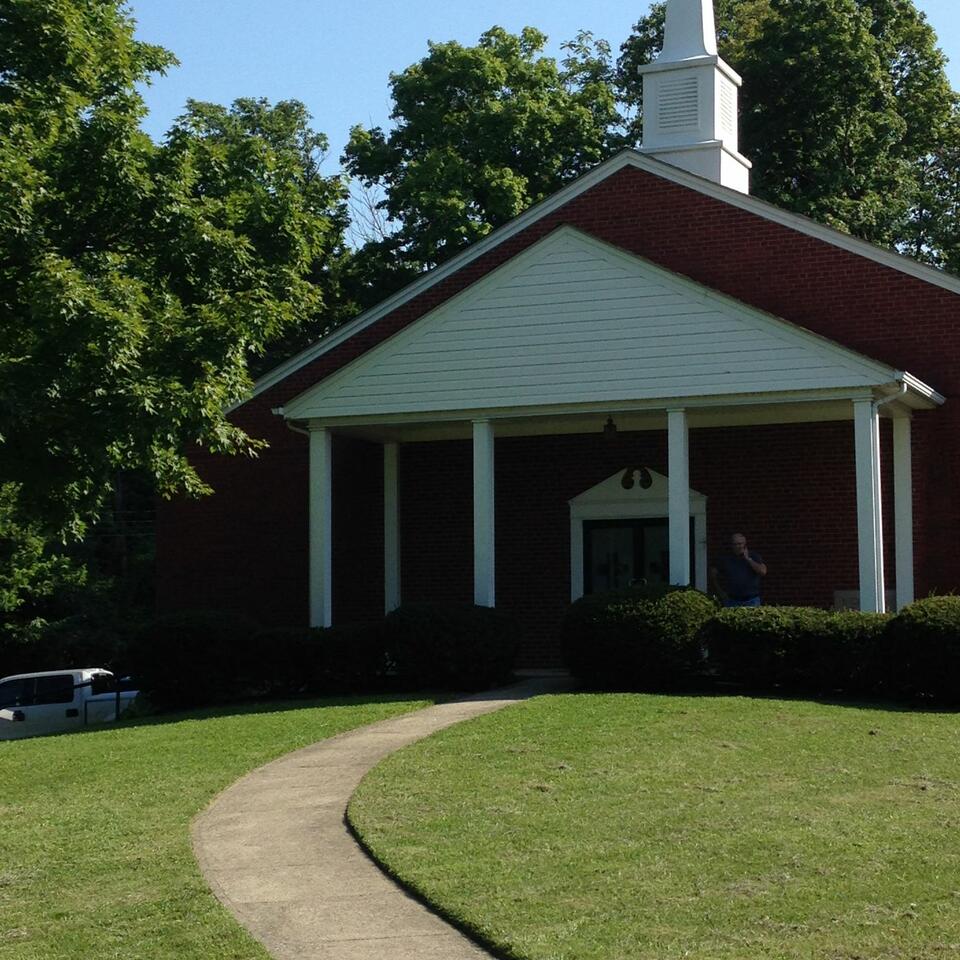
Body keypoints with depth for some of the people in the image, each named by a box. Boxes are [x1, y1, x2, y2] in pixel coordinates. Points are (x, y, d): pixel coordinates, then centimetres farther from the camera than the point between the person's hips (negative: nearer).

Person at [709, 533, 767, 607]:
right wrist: (720, 593, 5)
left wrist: (748, 559, -10)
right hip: (731, 600, 0)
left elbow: (763, 571, -10)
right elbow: (713, 574, 11)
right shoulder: (725, 559, 5)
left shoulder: (754, 557, 5)